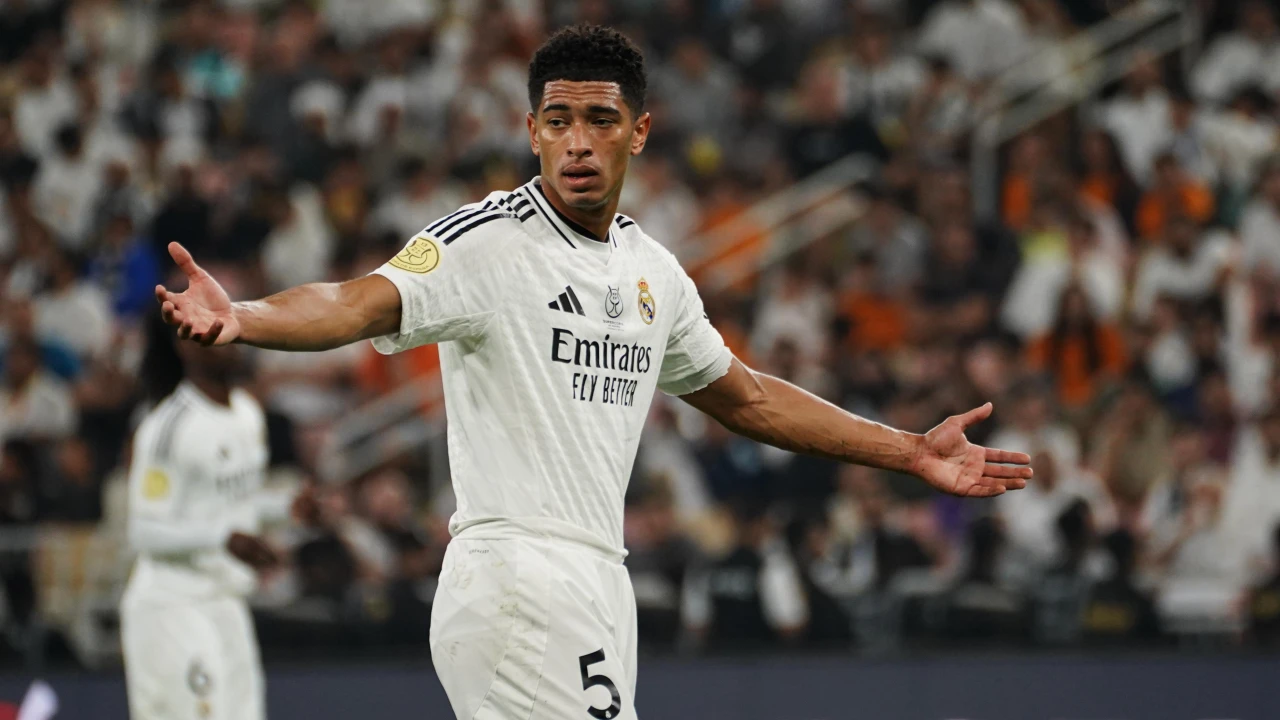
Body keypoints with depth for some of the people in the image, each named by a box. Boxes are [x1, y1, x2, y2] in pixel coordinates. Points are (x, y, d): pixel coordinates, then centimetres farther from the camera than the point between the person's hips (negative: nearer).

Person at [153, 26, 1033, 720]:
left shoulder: (653, 270, 16)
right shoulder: (486, 242, -7)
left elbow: (746, 398, 28)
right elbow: (359, 305, -23)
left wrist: (909, 451, 30)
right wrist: (242, 319, -43)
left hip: (597, 587, 8)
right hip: (516, 575, -8)